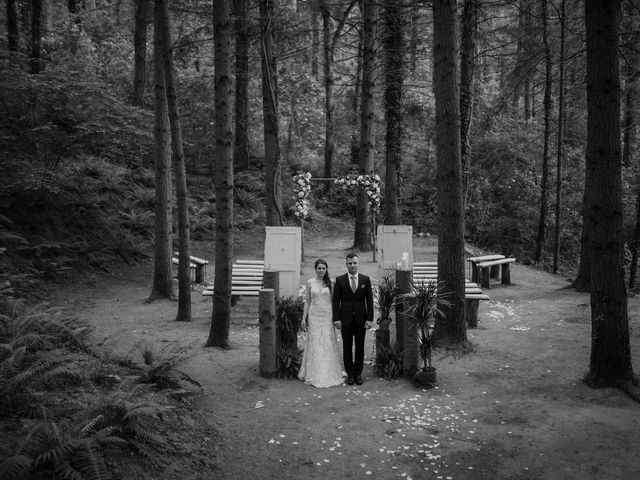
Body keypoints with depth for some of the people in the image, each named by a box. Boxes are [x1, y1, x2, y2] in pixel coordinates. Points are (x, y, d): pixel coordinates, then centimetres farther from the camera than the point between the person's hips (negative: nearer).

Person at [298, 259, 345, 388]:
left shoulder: (330, 282, 2)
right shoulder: (310, 282, 4)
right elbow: (307, 301, 8)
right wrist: (304, 317, 4)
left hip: (327, 315, 0)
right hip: (314, 315, 1)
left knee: (328, 344, 0)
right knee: (314, 344, 2)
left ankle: (329, 374, 10)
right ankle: (314, 375, 11)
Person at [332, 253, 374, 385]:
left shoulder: (366, 279, 3)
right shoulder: (339, 280, 0)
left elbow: (369, 300, 2)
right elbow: (336, 301, 0)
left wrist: (370, 319, -4)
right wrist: (336, 319, -7)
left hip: (361, 318, 1)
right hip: (345, 319, -1)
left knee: (360, 347, 7)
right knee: (347, 347, 5)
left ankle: (358, 374, 17)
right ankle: (350, 374, 14)